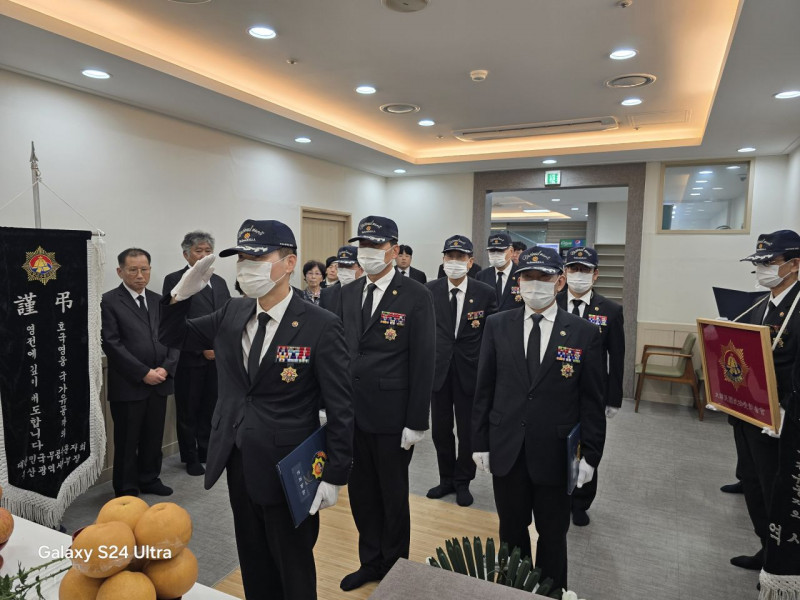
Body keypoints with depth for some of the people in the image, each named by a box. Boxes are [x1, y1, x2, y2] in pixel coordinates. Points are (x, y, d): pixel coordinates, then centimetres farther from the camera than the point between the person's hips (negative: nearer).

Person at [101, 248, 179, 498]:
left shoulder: (159, 301, 11)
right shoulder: (109, 302, -6)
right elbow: (112, 344, -13)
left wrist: (166, 368, -7)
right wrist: (144, 373, -15)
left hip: (159, 383, 5)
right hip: (128, 385, -5)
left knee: (154, 437, 15)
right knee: (127, 440, 8)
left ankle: (149, 479, 32)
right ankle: (126, 490, 23)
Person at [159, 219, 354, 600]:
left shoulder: (321, 326, -17)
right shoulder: (232, 314, 1)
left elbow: (340, 409, -14)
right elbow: (173, 336, 13)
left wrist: (334, 476, -14)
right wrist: (182, 293, -7)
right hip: (238, 464, 6)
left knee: (294, 569, 16)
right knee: (253, 564, 24)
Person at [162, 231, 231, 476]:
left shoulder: (219, 282, 14)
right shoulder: (174, 280, -4)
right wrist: (202, 346, -15)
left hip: (218, 356, 5)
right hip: (190, 358, -5)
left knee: (211, 407, 13)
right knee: (188, 410, 8)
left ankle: (207, 451, 28)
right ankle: (190, 458, 22)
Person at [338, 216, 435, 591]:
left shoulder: (416, 296, -11)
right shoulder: (348, 294, 6)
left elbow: (423, 363, -12)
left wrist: (416, 422, -13)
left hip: (392, 415, -5)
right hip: (351, 412, 5)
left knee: (393, 495, 14)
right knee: (361, 491, 17)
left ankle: (394, 568, 36)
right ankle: (370, 562, 39)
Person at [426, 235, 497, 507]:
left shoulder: (485, 293, -6)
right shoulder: (430, 290, -2)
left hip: (470, 371, -1)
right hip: (438, 369, 2)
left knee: (468, 430, 10)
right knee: (440, 429, 13)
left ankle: (462, 482, 30)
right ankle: (446, 479, 33)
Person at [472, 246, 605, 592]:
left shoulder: (584, 333, -6)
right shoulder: (497, 326, -2)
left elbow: (592, 401, -3)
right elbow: (484, 389, 2)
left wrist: (590, 455, -4)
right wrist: (480, 442, 2)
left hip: (556, 455, -1)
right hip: (506, 451, 2)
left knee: (553, 535, 17)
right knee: (511, 531, 18)